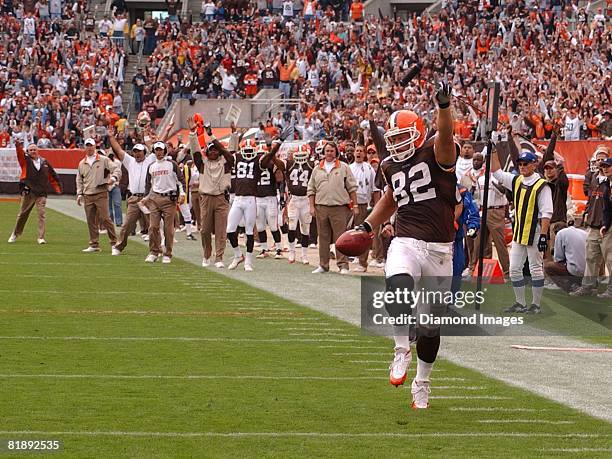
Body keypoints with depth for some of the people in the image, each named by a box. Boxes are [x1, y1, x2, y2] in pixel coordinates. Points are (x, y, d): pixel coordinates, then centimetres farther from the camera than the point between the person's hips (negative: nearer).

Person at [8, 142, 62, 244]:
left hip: (41, 194, 1)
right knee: (22, 214, 7)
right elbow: (20, 154, -17)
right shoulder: (25, 160, 4)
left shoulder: (44, 162, 10)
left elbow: (52, 176, 14)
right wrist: (18, 146, -37)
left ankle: (41, 237, -4)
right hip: (28, 193, -1)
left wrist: (57, 188, 9)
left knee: (42, 215, -7)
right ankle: (15, 234, 23)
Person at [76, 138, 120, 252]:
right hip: (88, 196, 5)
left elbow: (116, 169, -3)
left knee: (105, 218, -11)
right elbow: (79, 180, 21)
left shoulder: (104, 160, 2)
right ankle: (94, 245, 10)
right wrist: (79, 194, 10)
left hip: (101, 193, -5)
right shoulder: (82, 164, 16)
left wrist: (113, 178, -24)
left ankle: (114, 242, -6)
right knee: (91, 221, 4)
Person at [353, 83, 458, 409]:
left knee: (430, 323, 7)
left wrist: (444, 106, -47)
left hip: (439, 248, -2)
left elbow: (445, 135, -29)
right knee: (398, 285, -34)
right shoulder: (391, 166, 12)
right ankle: (402, 350, -18)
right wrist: (368, 226, 22)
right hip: (406, 243, 2)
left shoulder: (435, 152, -5)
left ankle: (422, 383, 27)